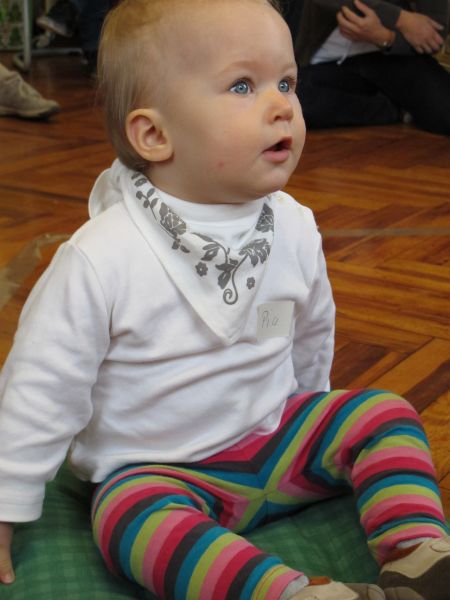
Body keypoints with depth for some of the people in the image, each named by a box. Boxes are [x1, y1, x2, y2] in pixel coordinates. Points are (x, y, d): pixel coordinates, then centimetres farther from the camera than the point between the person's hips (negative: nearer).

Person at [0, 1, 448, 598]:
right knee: (132, 511, -34)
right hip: (155, 468, -4)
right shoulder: (100, 259, -21)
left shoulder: (295, 229, -6)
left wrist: (308, 420, 26)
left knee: (383, 412, -12)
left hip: (274, 435, 5)